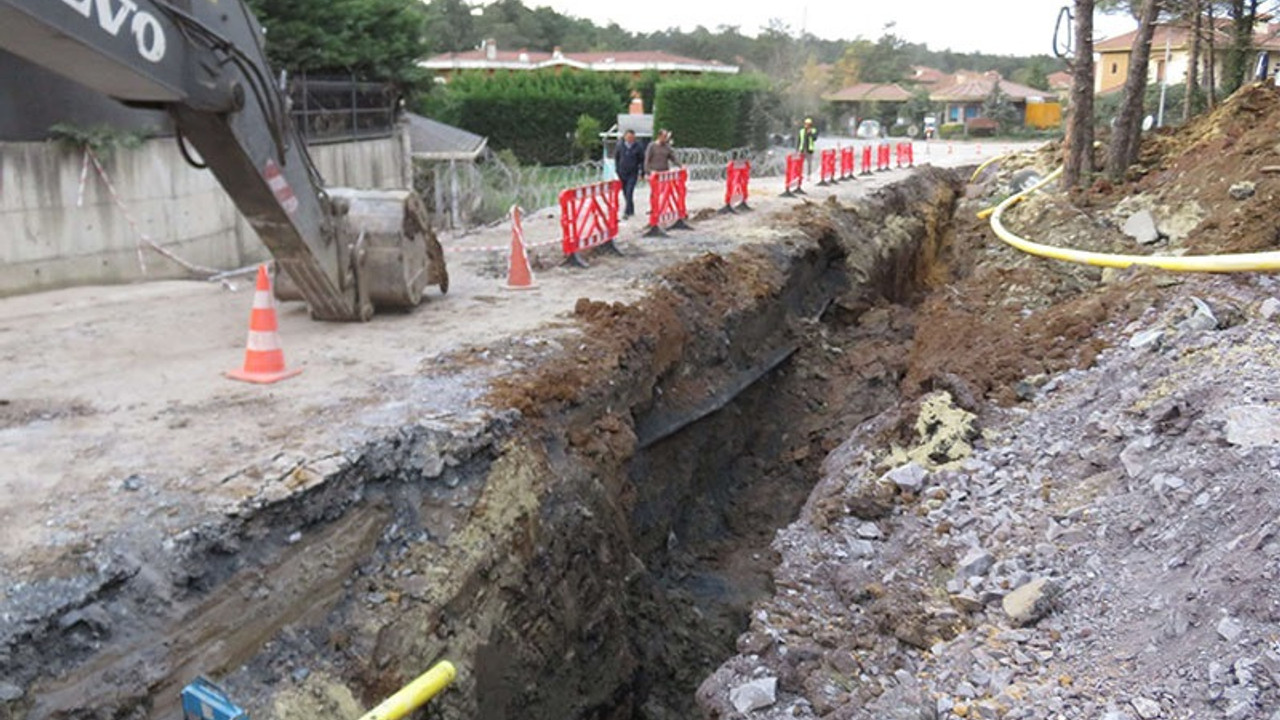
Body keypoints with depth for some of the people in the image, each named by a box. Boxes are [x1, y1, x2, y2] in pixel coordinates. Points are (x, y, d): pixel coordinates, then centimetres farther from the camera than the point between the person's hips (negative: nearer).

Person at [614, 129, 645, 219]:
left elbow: (642, 160, 3)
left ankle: (627, 212, -15)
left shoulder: (638, 147, -5)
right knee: (625, 193, 11)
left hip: (633, 174, -3)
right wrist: (617, 169, 7)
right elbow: (616, 157, 12)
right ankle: (631, 210, 28)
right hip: (622, 173, 3)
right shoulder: (620, 146, -1)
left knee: (629, 193, -14)